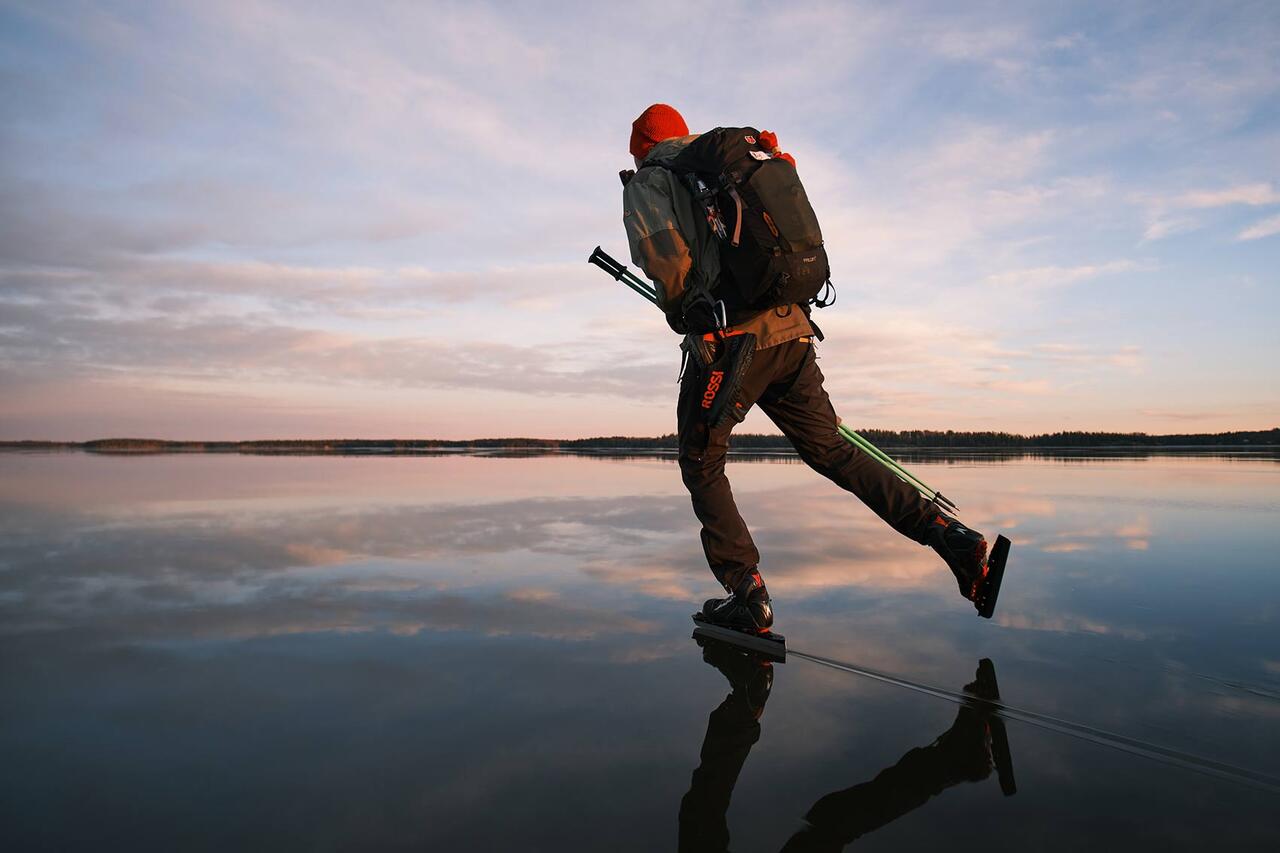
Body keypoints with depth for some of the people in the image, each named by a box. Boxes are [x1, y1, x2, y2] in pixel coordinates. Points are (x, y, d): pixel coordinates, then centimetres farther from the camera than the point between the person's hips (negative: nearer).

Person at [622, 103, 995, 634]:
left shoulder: (647, 183, 7)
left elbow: (667, 264, -10)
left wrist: (681, 316, 8)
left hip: (729, 342, -6)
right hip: (791, 331, 6)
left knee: (702, 468, 10)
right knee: (832, 451, 14)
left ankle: (748, 598, 6)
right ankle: (950, 535, 4)